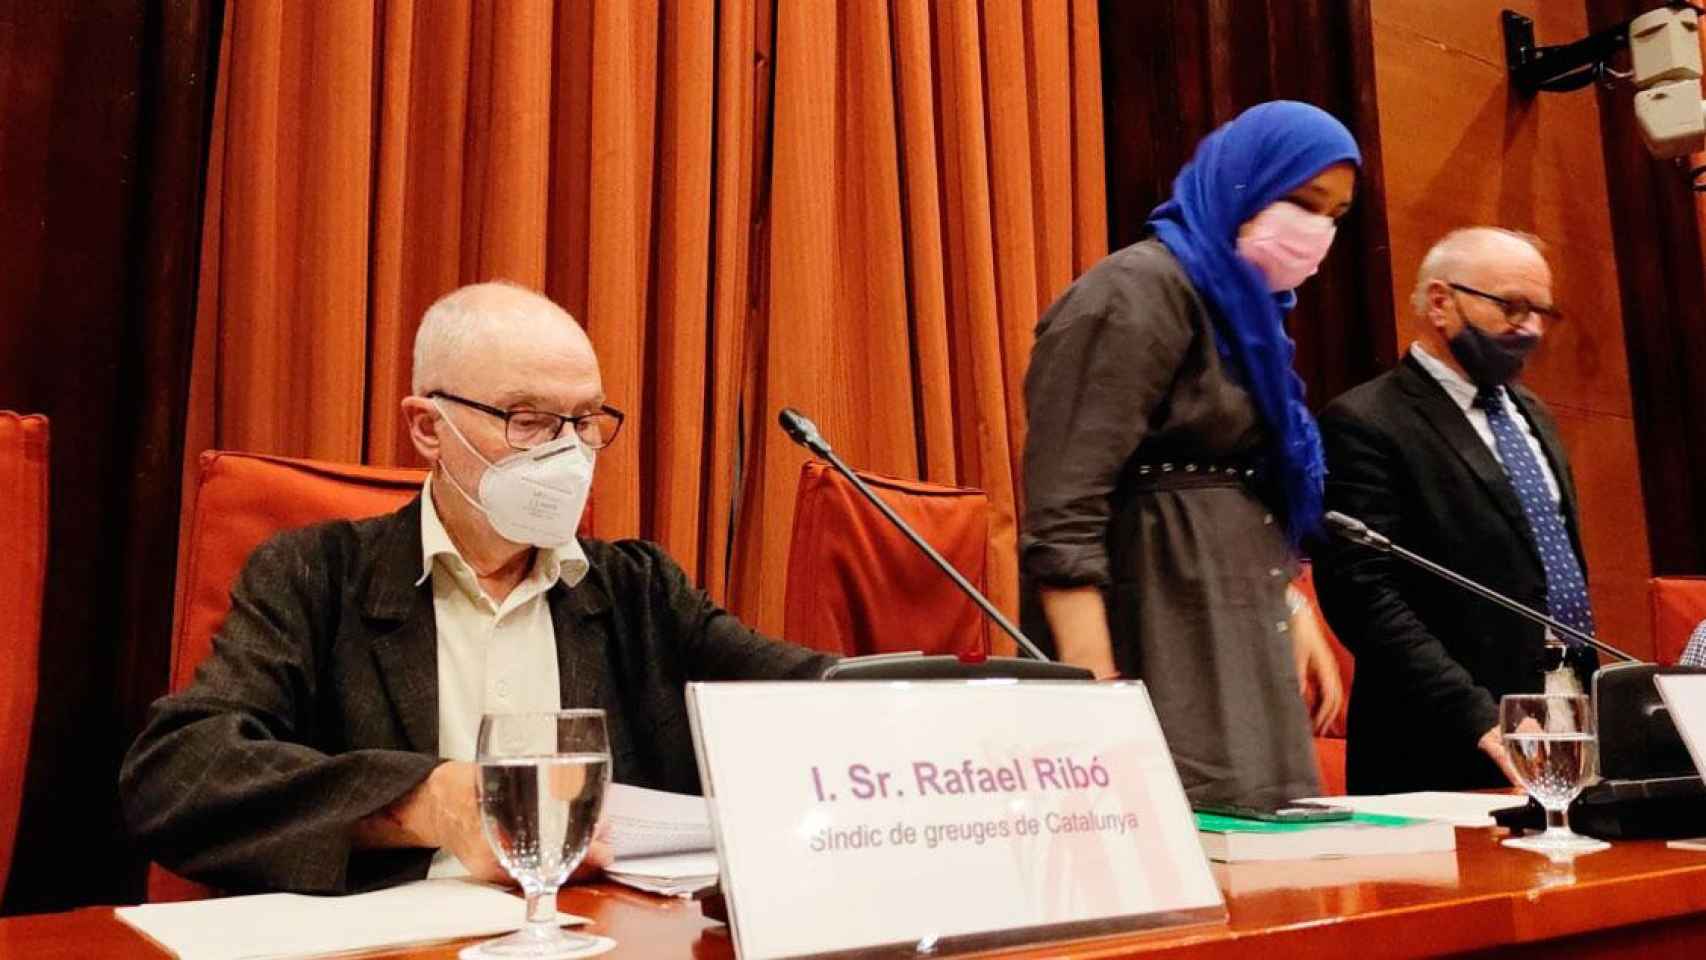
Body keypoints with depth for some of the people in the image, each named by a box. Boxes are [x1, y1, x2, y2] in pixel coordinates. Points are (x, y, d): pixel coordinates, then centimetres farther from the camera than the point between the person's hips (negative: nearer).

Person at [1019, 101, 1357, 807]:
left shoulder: (1242, 304, 17)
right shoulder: (1137, 294, -11)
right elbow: (1061, 520, -20)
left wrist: (1292, 614, 16)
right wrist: (1095, 692, -25)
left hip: (1234, 646, 9)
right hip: (1155, 646, -9)